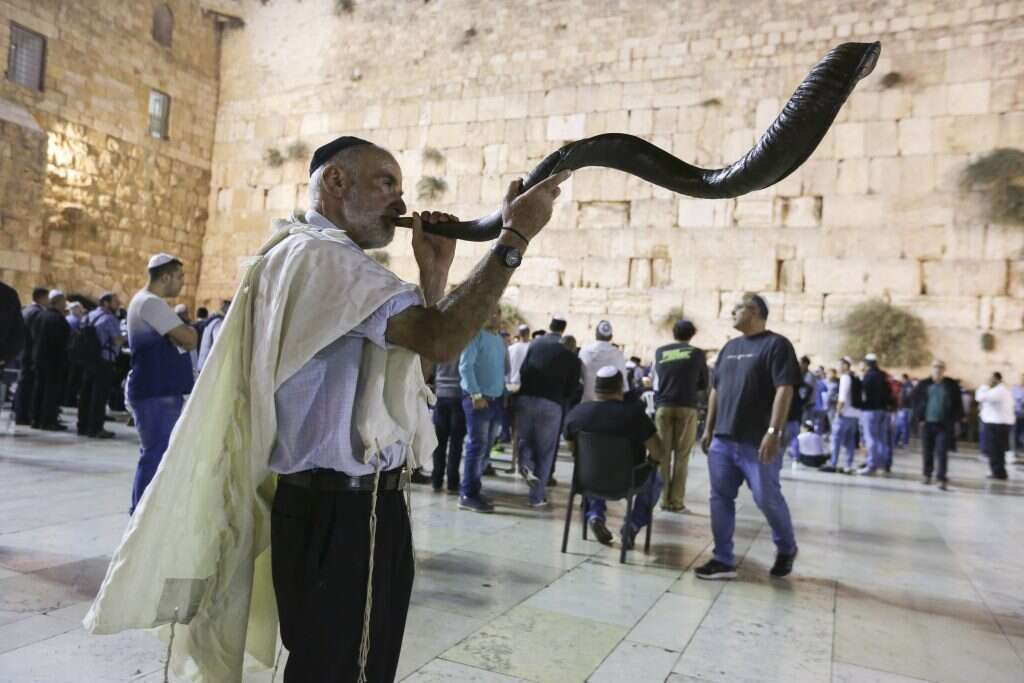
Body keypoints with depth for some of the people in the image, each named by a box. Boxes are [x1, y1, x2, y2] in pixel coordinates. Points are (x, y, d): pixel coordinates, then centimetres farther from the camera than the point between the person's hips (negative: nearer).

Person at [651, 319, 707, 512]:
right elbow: (704, 384, 15)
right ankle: (677, 501, 2)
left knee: (663, 454, 6)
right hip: (687, 407, -2)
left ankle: (664, 499, 7)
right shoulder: (697, 353, 6)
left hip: (663, 406, 2)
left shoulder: (660, 351, 10)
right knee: (682, 455, 2)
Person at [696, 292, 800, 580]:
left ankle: (786, 549, 28)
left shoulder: (776, 345, -5)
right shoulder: (730, 347, 16)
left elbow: (784, 390, -14)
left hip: (757, 443, -6)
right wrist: (709, 429, 17)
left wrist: (774, 432, -21)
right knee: (720, 499, 5)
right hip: (722, 440, 7)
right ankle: (723, 560, 13)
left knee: (767, 499, 2)